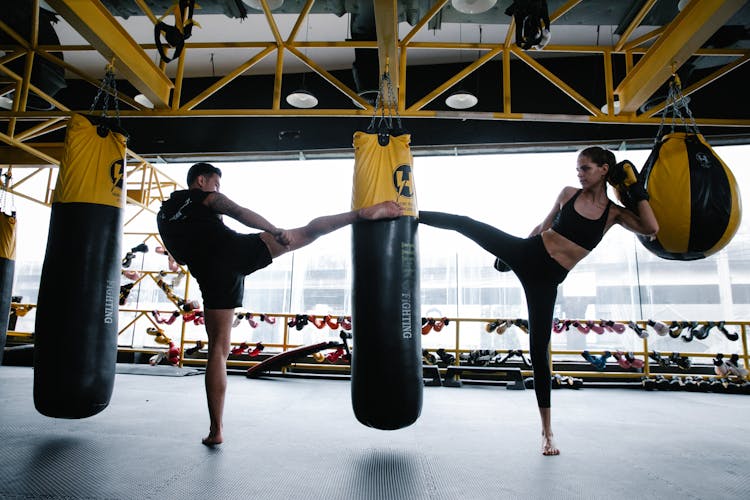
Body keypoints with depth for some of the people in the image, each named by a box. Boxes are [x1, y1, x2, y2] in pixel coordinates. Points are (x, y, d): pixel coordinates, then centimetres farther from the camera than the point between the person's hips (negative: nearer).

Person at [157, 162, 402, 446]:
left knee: (218, 351, 9)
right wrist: (277, 232, -12)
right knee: (306, 233, 5)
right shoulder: (206, 197, 14)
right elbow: (240, 213, -4)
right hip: (236, 249, -4)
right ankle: (367, 213, -1)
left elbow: (181, 255, 37)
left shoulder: (163, 215, 29)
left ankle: (216, 431, 12)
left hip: (212, 275, 4)